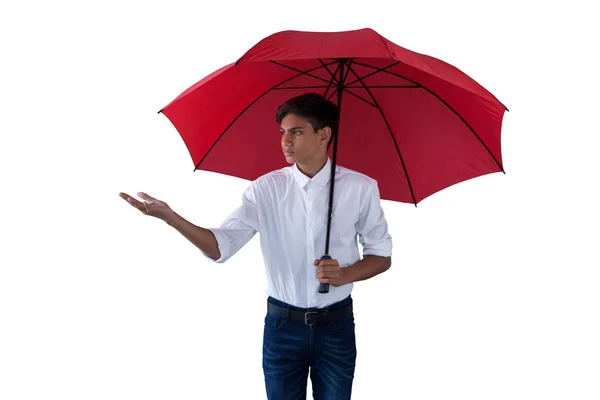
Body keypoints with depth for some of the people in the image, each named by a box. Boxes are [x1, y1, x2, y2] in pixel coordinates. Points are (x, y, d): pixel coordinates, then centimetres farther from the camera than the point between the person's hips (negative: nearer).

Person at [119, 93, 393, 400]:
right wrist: (170, 216, -24)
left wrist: (345, 275, -18)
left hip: (336, 326, -1)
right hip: (282, 326, 1)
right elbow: (221, 247, -10)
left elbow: (382, 255, 2)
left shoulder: (360, 188, -7)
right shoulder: (266, 188, -4)